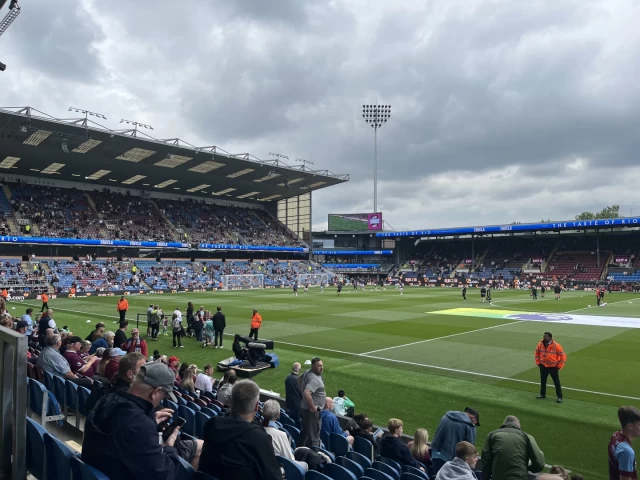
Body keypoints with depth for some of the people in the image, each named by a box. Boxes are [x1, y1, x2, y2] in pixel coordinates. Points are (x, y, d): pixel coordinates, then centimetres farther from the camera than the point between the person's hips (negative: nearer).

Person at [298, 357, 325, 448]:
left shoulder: (308, 372, 2)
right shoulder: (314, 379, -27)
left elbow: (299, 379, 21)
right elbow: (307, 394, -39)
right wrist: (313, 407, -26)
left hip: (304, 408, 10)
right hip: (312, 412, -10)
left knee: (304, 432, 24)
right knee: (314, 436, 0)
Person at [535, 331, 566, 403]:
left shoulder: (556, 345, -18)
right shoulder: (540, 344, -6)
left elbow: (563, 355, -12)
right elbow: (537, 353, 11)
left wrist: (559, 366, -10)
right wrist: (538, 362, 7)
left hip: (553, 367, -4)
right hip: (543, 366, 4)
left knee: (556, 382, 4)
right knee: (543, 381, 15)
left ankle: (559, 397, 14)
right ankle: (542, 394, 29)